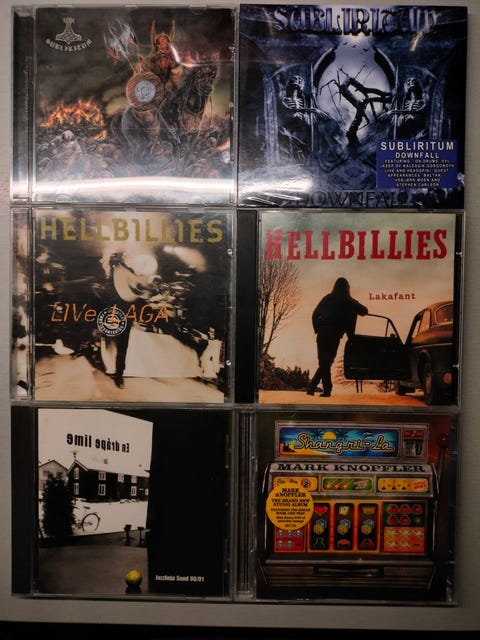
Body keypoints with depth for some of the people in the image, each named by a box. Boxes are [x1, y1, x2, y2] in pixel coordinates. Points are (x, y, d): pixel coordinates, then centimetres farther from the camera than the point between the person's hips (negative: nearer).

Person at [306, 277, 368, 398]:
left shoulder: (327, 298, 9)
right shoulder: (348, 302, 0)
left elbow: (315, 314, 7)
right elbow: (364, 311, 3)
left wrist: (317, 329, 13)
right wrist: (355, 310, 22)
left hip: (322, 334, 3)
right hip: (334, 336, -3)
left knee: (324, 362, 11)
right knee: (327, 362, 1)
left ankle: (327, 390, 8)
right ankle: (312, 385, -13)